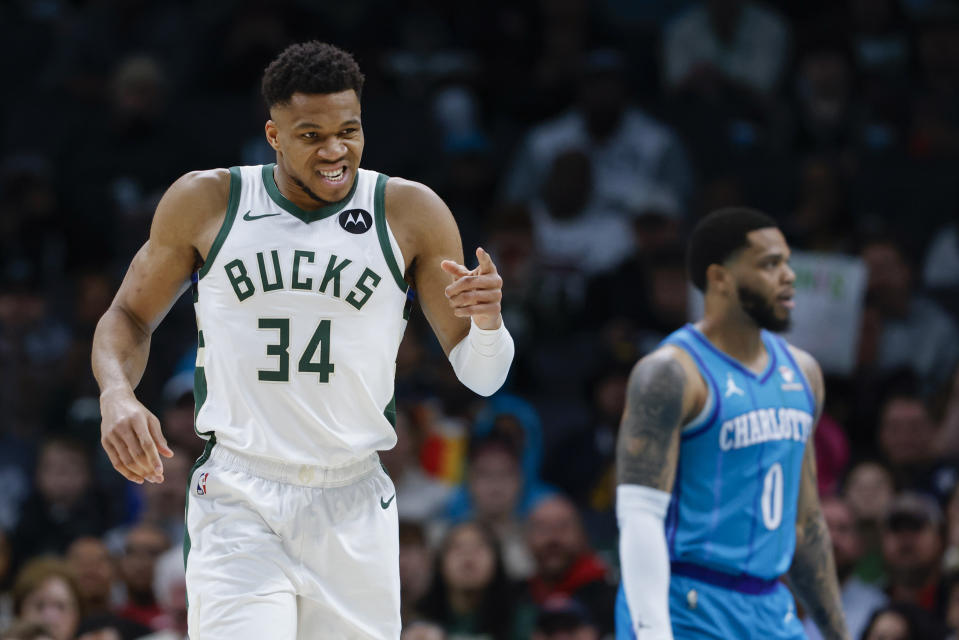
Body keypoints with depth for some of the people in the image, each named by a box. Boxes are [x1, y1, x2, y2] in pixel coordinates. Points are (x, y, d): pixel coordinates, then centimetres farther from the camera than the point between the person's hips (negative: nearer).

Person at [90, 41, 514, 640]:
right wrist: (117, 396, -8)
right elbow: (130, 316, 13)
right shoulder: (205, 203, 0)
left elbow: (481, 376, 4)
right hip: (238, 504, -2)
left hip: (353, 504, 2)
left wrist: (487, 319, -20)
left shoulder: (410, 214, 0)